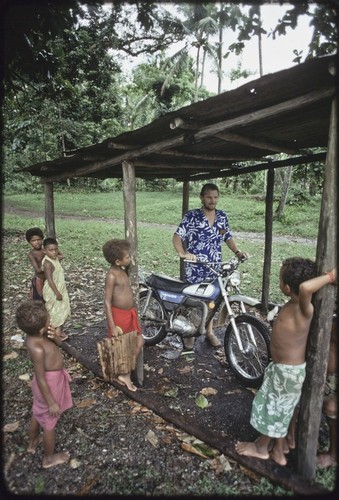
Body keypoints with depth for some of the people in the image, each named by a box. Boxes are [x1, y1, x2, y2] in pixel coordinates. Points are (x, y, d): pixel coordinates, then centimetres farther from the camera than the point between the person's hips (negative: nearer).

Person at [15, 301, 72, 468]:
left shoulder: (34, 336, -10)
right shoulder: (37, 349, -35)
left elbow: (58, 343, 5)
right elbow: (41, 379, -27)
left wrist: (54, 336, -19)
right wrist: (52, 402, -18)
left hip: (47, 379, 8)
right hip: (50, 383, -8)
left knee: (38, 412, 30)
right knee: (50, 420, 15)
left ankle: (32, 442, 56)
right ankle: (49, 458, 38)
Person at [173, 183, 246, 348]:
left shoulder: (223, 216, 6)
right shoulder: (191, 216, -9)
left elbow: (228, 237, 16)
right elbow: (177, 236, -13)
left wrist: (237, 251, -1)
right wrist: (182, 253, -30)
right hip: (195, 267, -4)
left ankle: (209, 332, 34)